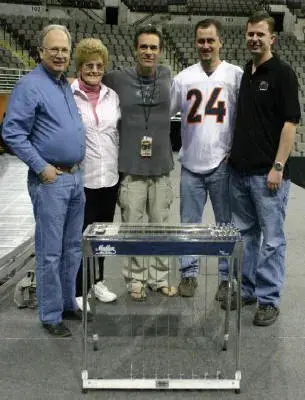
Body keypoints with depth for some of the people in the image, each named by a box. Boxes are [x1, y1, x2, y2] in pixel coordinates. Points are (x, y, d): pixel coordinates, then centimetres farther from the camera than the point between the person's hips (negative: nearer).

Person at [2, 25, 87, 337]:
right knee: (50, 252, 0)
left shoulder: (66, 84, 14)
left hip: (75, 177, 8)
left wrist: (77, 167, 15)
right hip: (50, 180, -8)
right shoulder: (30, 85, -11)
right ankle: (50, 315, 13)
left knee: (72, 249, 15)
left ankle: (67, 304, 29)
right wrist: (41, 167, -17)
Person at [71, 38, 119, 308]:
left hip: (110, 177, 5)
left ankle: (97, 281, 33)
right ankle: (78, 291, 17)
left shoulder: (112, 96, 7)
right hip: (81, 179, -4)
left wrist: (120, 166, 11)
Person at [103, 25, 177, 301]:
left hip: (161, 166, 3)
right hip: (131, 167, -2)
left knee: (160, 226, 11)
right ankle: (136, 280, 19)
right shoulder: (118, 79, -3)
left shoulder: (167, 76, 6)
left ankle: (159, 277, 24)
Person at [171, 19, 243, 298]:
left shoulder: (236, 75, 1)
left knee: (227, 224, 6)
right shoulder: (184, 77, 8)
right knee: (189, 223, 10)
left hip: (223, 164, -2)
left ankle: (227, 278, 19)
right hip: (191, 164, 2)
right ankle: (189, 274, 24)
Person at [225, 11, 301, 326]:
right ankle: (246, 289, 27)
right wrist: (233, 152, 13)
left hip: (267, 172, -7)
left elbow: (290, 122, -11)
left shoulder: (282, 73, -5)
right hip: (240, 170, 7)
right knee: (245, 234, 14)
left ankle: (268, 300, 12)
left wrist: (278, 167, -16)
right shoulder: (243, 73, 14)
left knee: (271, 238, 1)